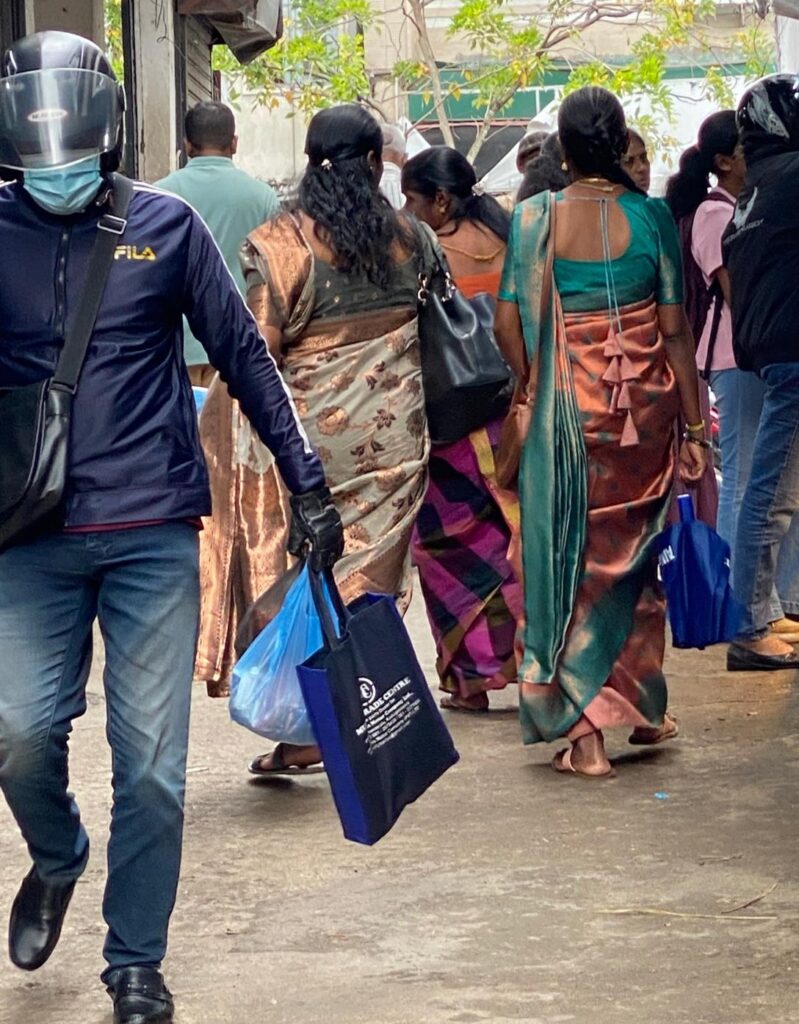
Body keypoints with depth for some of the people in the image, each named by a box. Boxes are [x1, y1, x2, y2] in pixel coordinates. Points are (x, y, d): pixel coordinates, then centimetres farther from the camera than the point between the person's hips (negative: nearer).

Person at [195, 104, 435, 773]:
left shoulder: (281, 242, -8)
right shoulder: (410, 237, 3)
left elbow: (259, 350, -12)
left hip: (312, 432, -3)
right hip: (396, 434, 3)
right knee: (371, 579, 8)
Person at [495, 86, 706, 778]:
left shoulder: (536, 218, -5)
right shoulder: (650, 215, -4)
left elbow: (508, 323, -6)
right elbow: (675, 327, -3)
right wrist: (694, 425, 3)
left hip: (568, 406, -1)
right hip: (645, 405, 1)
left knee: (573, 559, 6)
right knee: (634, 553, 17)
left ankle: (584, 732, 4)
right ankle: (643, 707, 27)